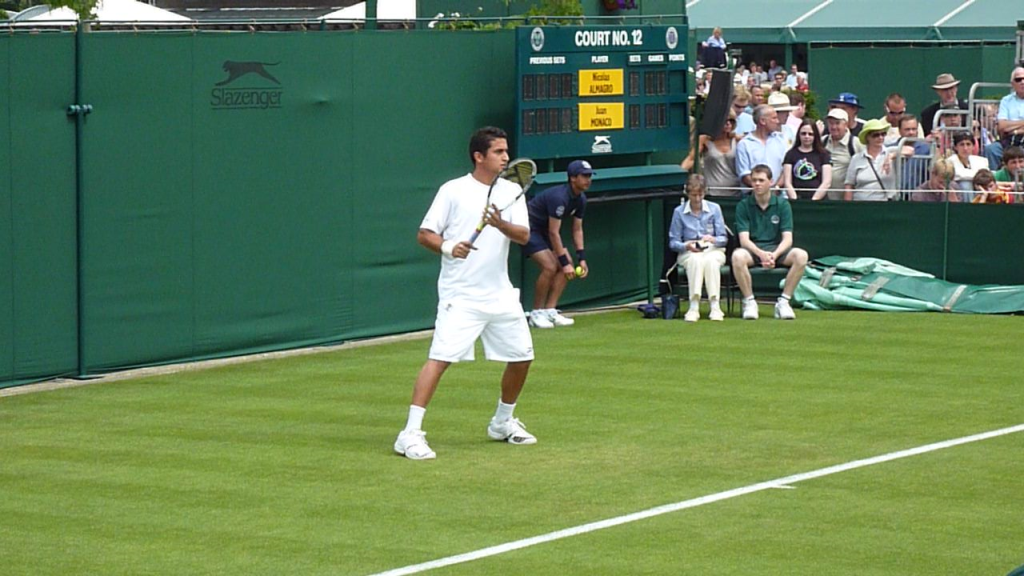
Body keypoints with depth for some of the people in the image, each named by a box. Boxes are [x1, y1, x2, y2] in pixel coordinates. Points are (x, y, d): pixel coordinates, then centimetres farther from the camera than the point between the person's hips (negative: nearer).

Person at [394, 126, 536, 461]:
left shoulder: (511, 192, 9)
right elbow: (424, 234, -3)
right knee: (441, 357, -17)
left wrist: (501, 224, -23)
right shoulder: (453, 191, -3)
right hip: (460, 296, -6)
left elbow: (524, 236, -3)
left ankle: (502, 422, 34)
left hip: (500, 295, 6)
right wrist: (448, 247, -22)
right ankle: (410, 434, -19)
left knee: (522, 357, 11)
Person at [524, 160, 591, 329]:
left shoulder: (580, 199, -1)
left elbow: (577, 229, 7)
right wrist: (564, 262, -27)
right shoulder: (559, 197, -30)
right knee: (550, 266, -22)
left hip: (544, 231, 9)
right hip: (529, 228, -9)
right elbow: (554, 233, -28)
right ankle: (536, 314, -8)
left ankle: (550, 311, 3)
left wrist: (582, 258, -2)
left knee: (567, 265, -2)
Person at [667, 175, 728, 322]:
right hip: (688, 253, -1)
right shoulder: (679, 212, 3)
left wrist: (713, 240, -19)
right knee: (696, 260, -37)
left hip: (713, 250, 1)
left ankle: (715, 306, -38)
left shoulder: (714, 208, 5)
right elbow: (673, 242, 3)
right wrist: (686, 246, -18)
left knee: (710, 260, -36)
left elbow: (723, 238, 3)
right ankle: (694, 307, -42)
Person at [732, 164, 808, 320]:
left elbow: (787, 239, -4)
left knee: (801, 255, -29)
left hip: (776, 249, 1)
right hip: (753, 250, -1)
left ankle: (783, 302, -18)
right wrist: (761, 253, -28)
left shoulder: (782, 204, 4)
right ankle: (749, 302, -21)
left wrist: (775, 254, -25)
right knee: (737, 256, -36)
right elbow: (744, 239, -8)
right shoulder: (743, 205, 1)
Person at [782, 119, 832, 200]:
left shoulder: (823, 154, 11)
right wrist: (795, 200, -8)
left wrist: (814, 199, -8)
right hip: (797, 202, 0)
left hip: (818, 201, 0)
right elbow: (787, 182, 7)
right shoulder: (791, 154, 13)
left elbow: (827, 183, 4)